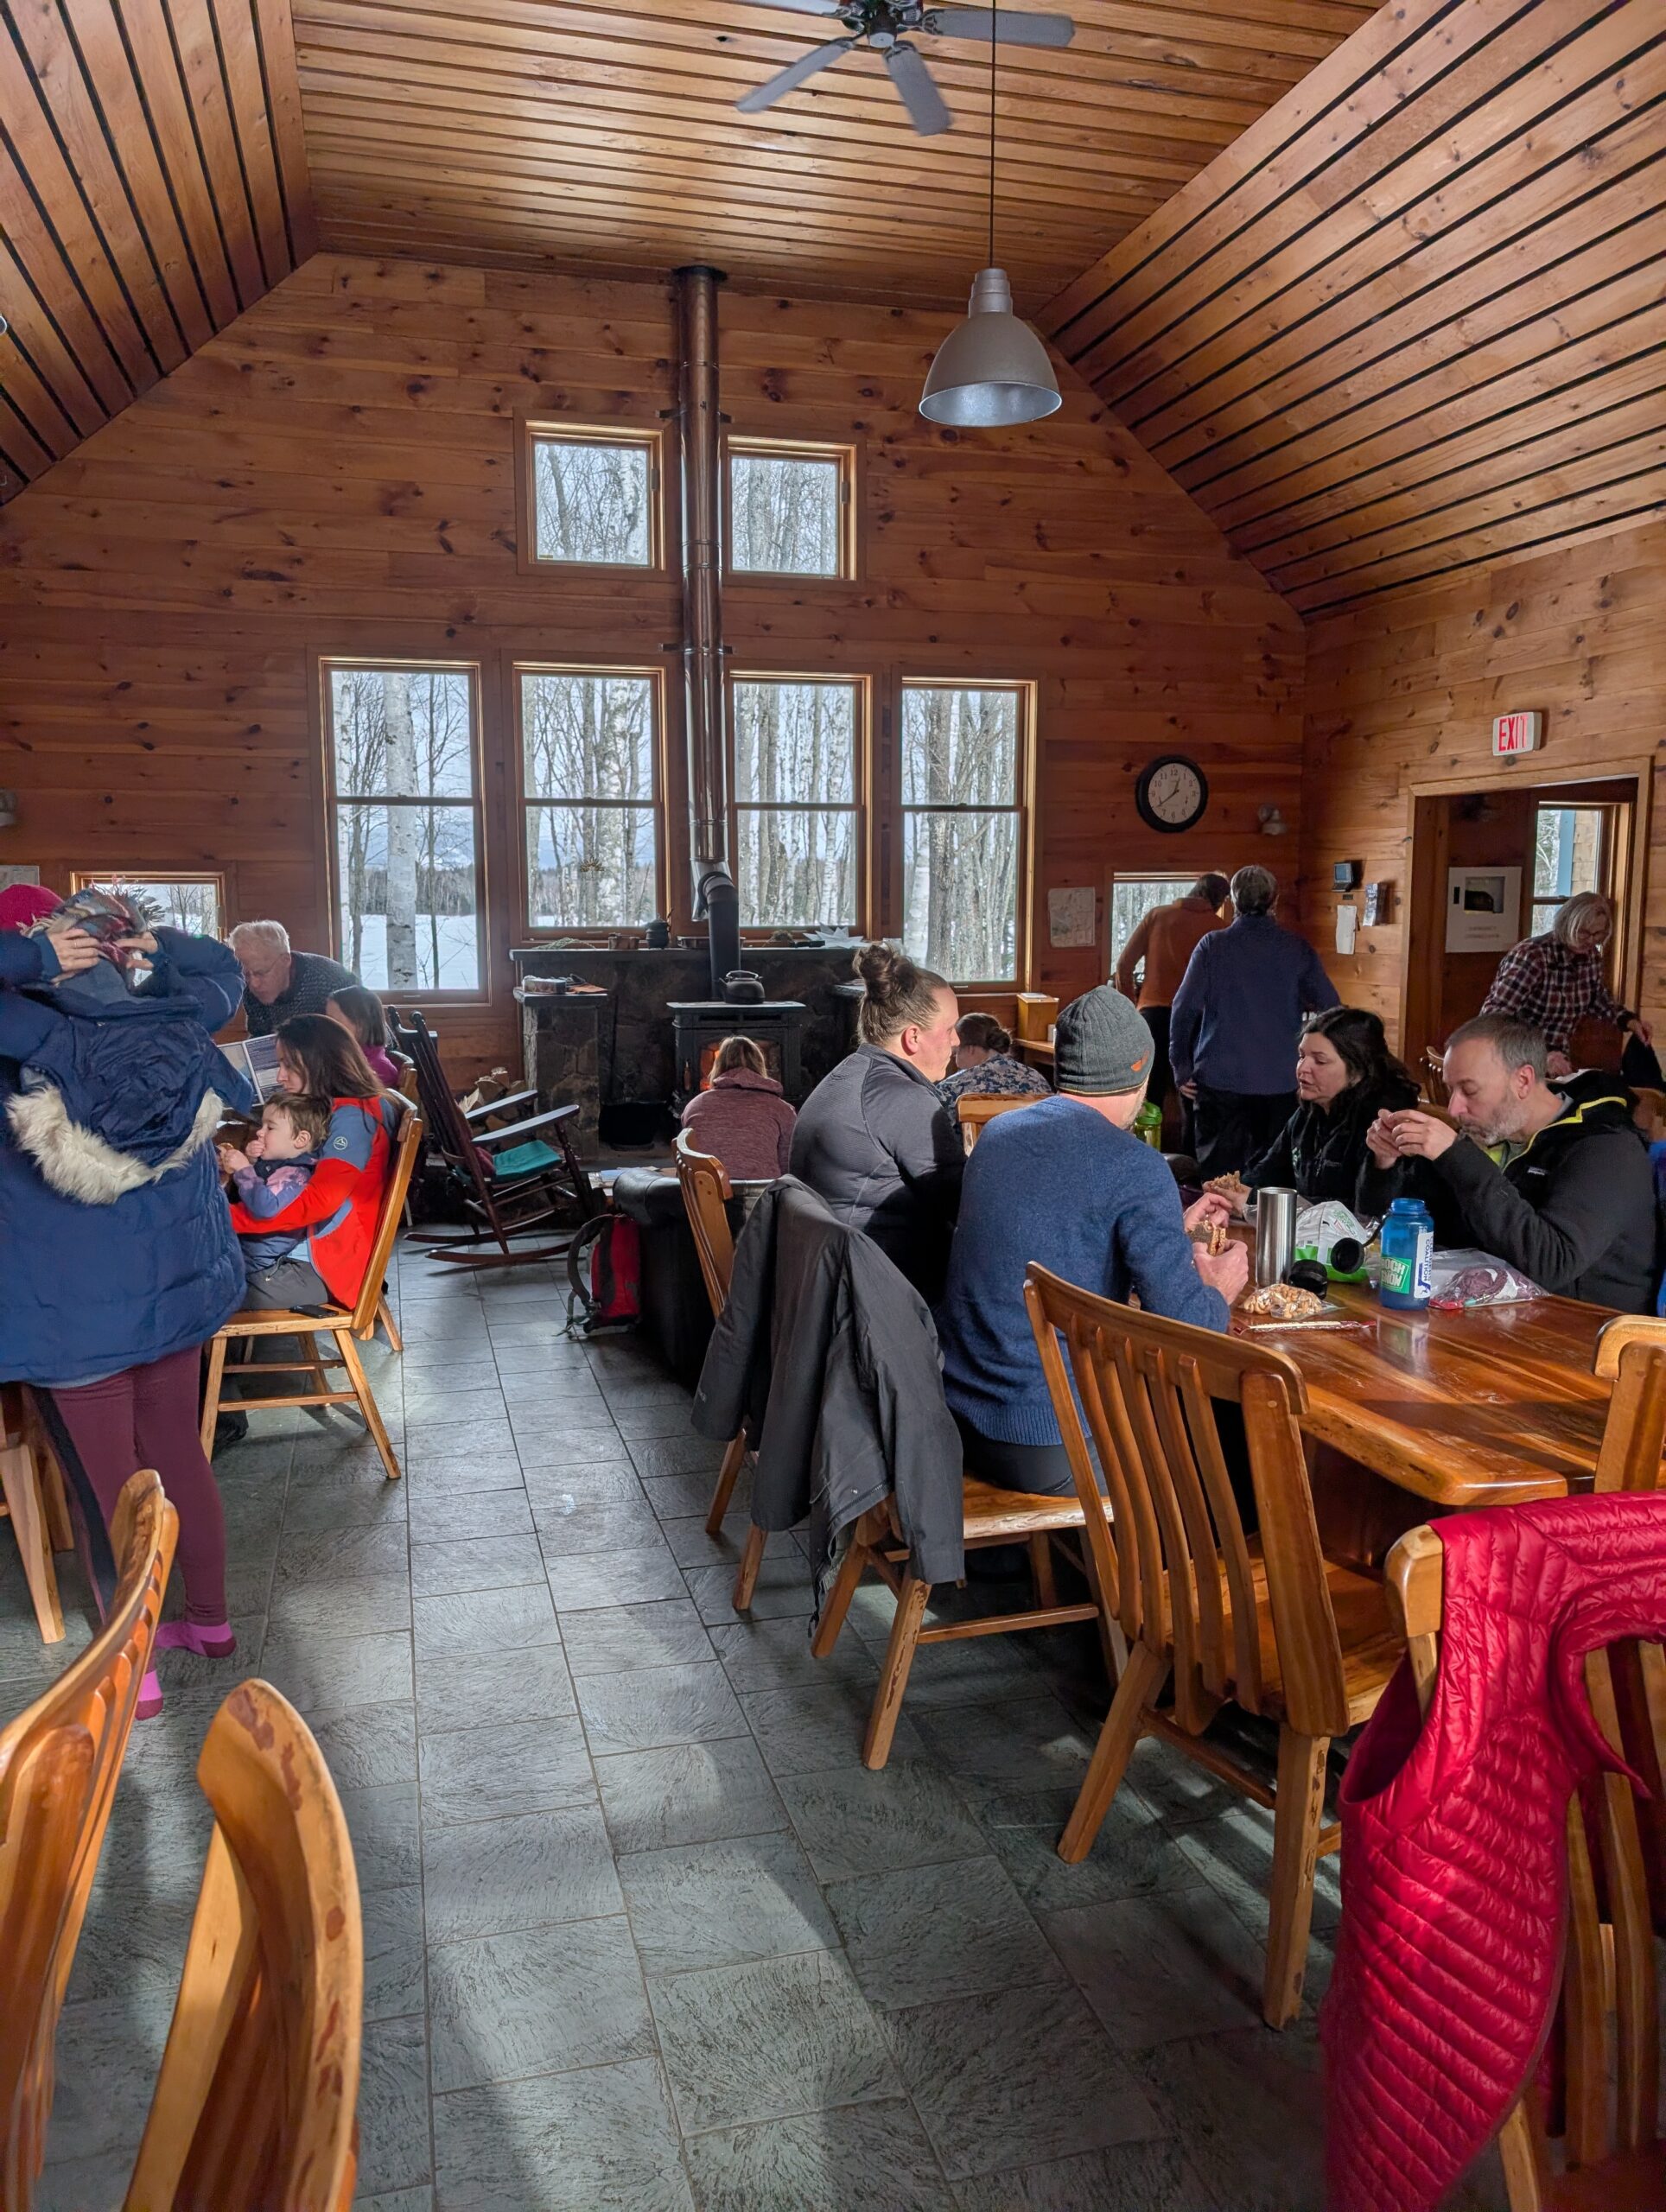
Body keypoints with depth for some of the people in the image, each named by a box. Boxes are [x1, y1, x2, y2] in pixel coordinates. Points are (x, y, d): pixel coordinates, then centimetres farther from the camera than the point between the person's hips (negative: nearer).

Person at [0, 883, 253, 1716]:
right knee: (178, 1453, 21)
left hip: (73, 1308, -5)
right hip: (179, 1283, 5)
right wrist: (155, 944, 0)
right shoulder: (168, 1019, -3)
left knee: (106, 1488, 9)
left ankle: (132, 1671, 23)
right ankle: (209, 1619, 37)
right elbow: (221, 967, 16)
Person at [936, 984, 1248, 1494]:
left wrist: (1174, 1229, 32)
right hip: (1050, 1448, -7)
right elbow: (1184, 1328, -18)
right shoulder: (1136, 1166, -16)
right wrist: (1219, 1292, 5)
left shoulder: (998, 1132, 7)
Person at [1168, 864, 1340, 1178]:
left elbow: (1184, 1008, -6)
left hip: (1221, 1078, -1)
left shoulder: (1212, 946, -1)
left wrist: (1182, 1069, 1)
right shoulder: (1297, 948, 2)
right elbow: (1330, 1006, 1)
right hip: (1281, 1081, 1)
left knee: (1218, 1174, 4)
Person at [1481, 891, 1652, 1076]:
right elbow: (1494, 1014, -29)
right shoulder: (1531, 956, -21)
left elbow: (1599, 999, 23)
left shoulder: (1591, 957, 3)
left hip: (1555, 1063, 7)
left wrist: (1629, 1021, 5)